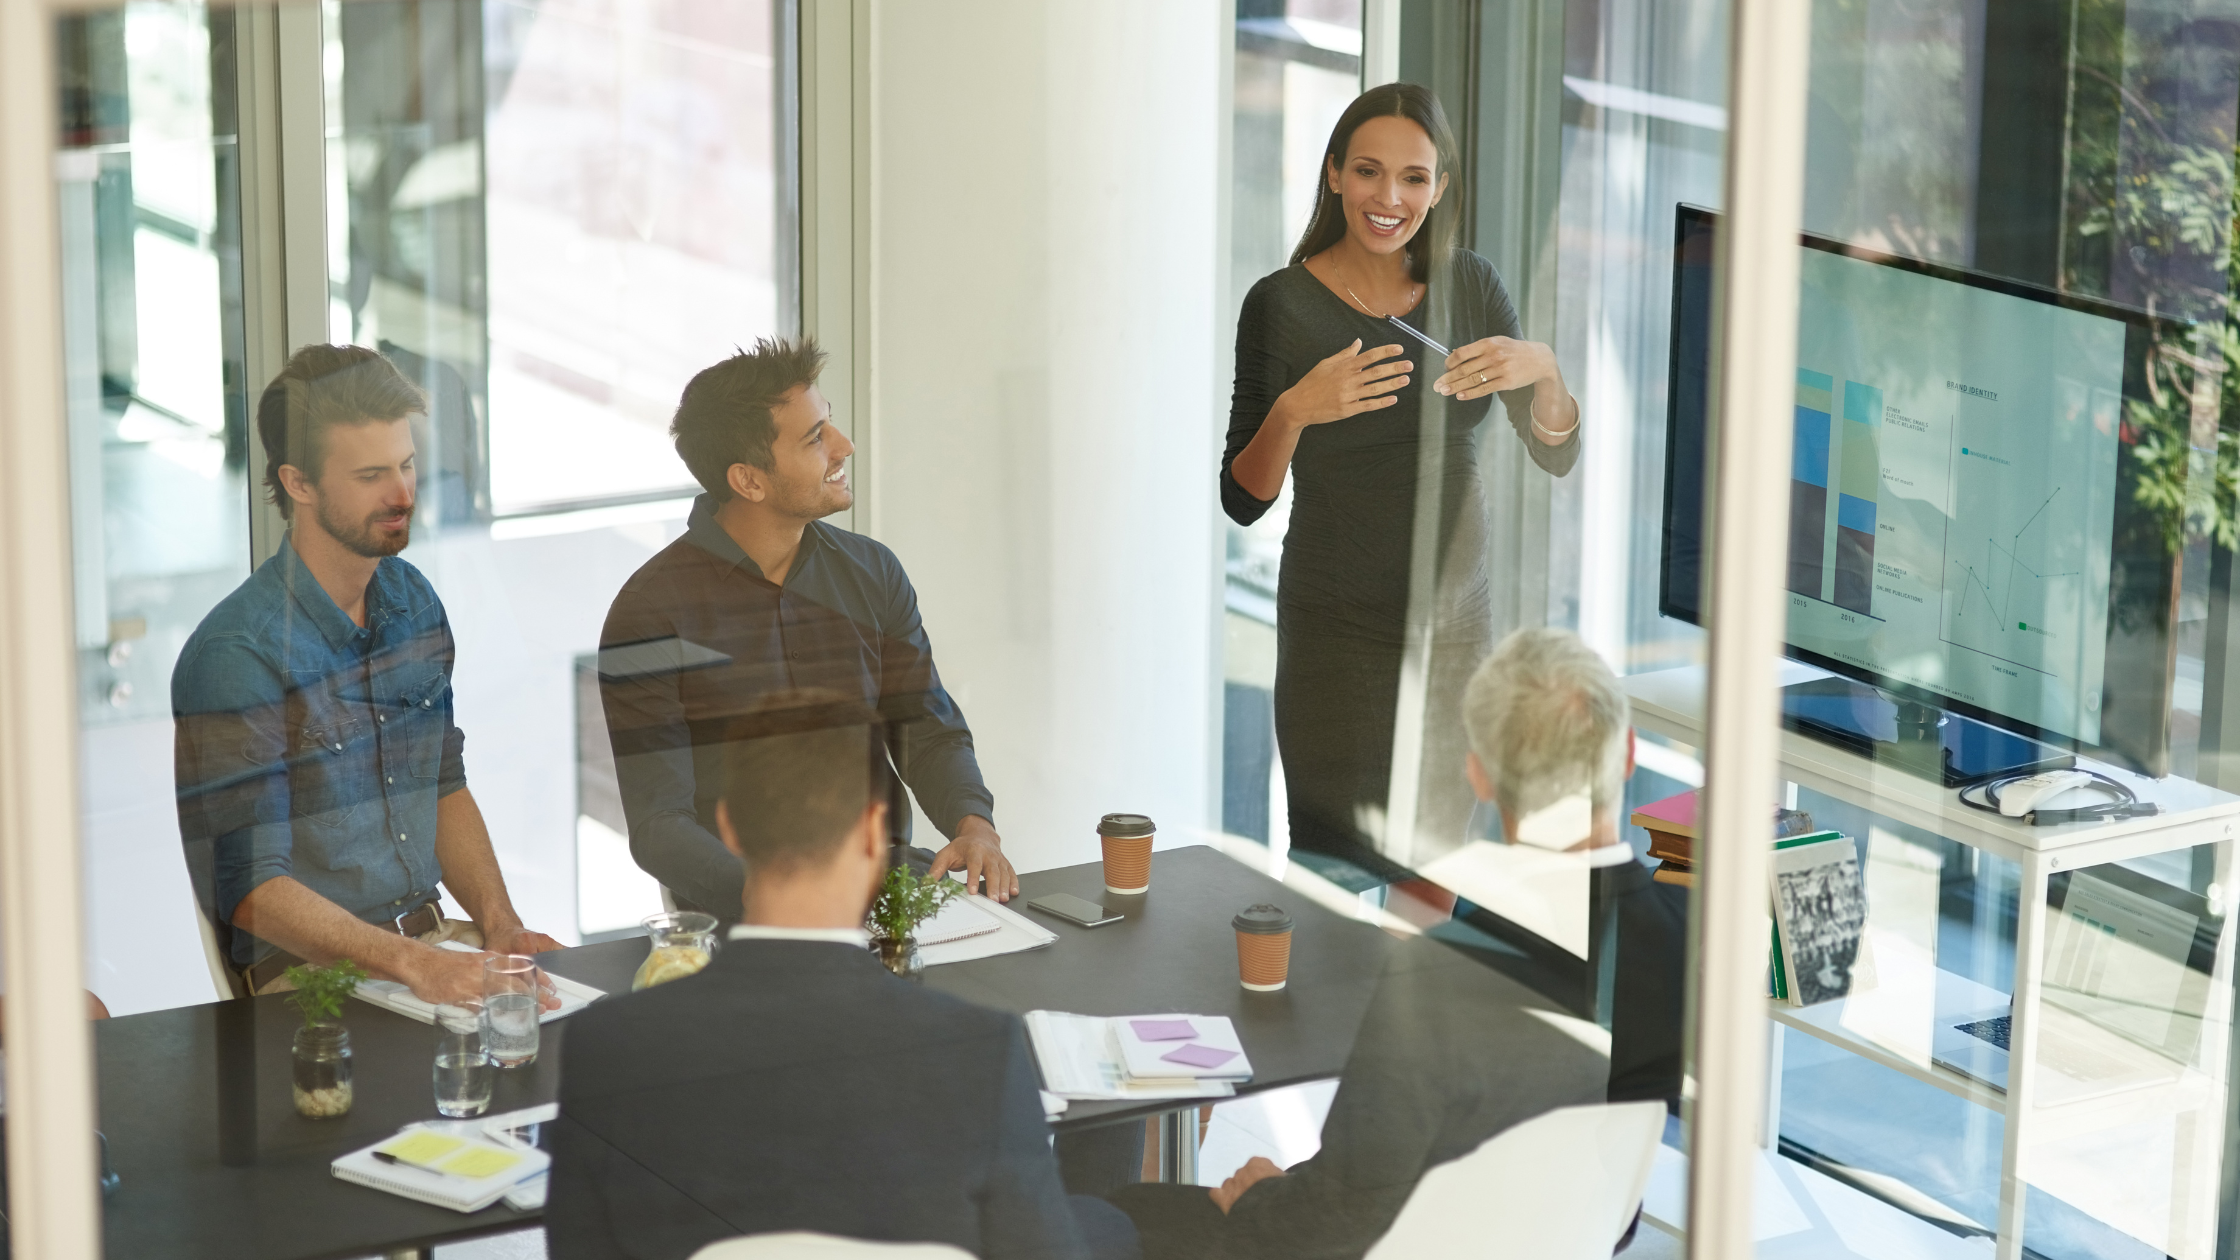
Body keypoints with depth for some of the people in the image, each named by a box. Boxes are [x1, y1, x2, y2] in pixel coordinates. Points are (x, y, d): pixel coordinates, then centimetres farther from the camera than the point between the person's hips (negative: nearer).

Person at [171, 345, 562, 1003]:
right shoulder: (235, 654, -16)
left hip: (432, 932, 7)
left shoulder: (413, 599, 10)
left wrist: (501, 925, 3)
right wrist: (410, 962, -30)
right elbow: (251, 890, -19)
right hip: (307, 971, -7)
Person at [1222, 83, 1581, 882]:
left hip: (1458, 621, 4)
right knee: (1339, 878, -8)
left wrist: (1542, 368, -19)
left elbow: (1557, 456, 1)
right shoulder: (1283, 304, -8)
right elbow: (1243, 500, -8)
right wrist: (1293, 411, -27)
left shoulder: (1471, 287, 3)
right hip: (1338, 633, -3)